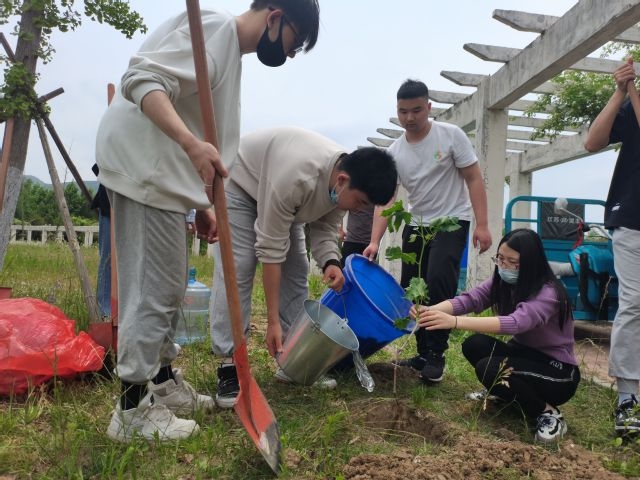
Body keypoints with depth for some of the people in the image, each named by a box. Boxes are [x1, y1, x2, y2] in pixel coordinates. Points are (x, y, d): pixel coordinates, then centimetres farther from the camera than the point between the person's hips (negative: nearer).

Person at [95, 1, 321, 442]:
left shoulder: (232, 52, 20)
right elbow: (143, 79, -22)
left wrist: (202, 204, 15)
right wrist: (192, 143, -37)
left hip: (164, 174, 10)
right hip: (143, 167, -10)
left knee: (168, 288, 15)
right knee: (153, 288, -7)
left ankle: (163, 382, 28)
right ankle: (134, 408, 4)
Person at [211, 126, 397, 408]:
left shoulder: (342, 183, -19)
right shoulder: (297, 178, -42)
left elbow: (324, 228, -5)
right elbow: (271, 249, -36)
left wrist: (330, 262, -27)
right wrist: (273, 321, -32)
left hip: (276, 190, 7)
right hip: (239, 183, -7)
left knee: (296, 271, 0)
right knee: (237, 270, -18)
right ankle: (228, 366, -13)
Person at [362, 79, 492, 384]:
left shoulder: (451, 135, -10)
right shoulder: (393, 153, -2)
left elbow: (474, 180, -9)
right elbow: (385, 200, -8)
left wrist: (482, 225, -17)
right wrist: (374, 242, -21)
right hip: (416, 225, 5)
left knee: (438, 285, -20)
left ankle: (436, 356, -6)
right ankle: (423, 353, 18)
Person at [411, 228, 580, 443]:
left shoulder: (548, 293, -27)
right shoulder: (502, 282, -5)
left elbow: (515, 323, -45)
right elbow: (468, 299, -21)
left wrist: (454, 322, -54)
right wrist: (431, 310, -41)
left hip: (558, 370, -6)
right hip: (524, 354, 6)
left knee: (489, 368, -29)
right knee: (474, 345, -20)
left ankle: (549, 413, -9)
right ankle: (504, 393, 6)